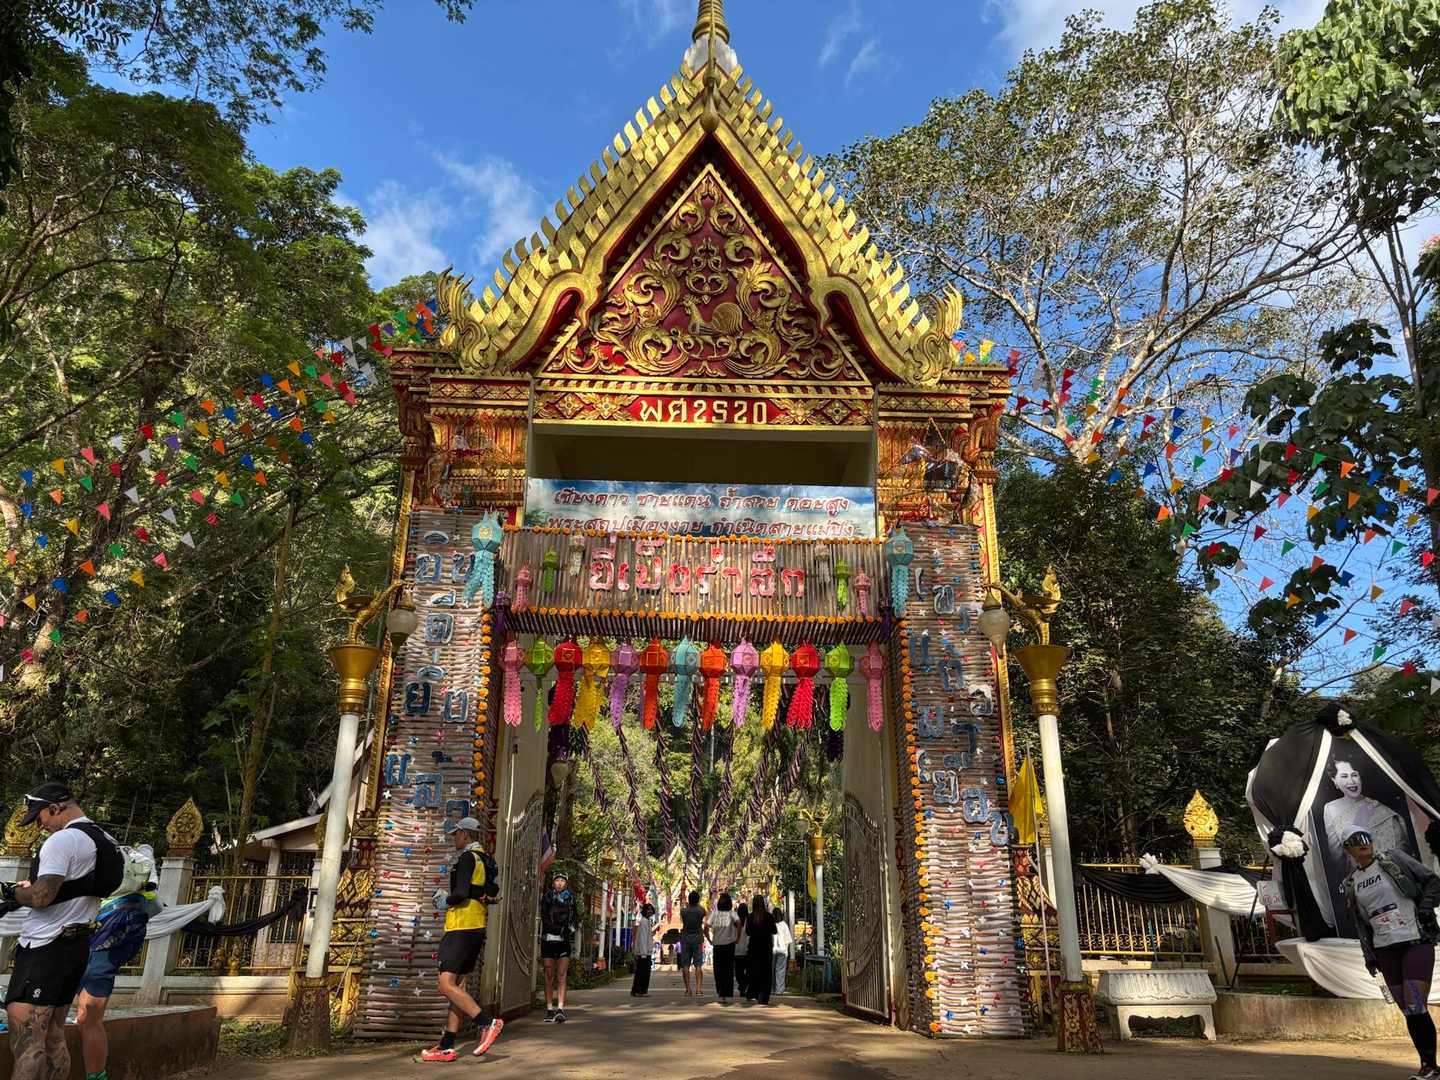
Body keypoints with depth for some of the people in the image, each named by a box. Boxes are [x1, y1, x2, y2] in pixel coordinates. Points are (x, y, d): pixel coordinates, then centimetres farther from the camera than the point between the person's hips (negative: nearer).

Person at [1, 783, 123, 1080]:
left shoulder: (63, 839, -15)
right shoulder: (105, 841, 15)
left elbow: (41, 898, -23)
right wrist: (29, 888, 17)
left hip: (46, 947, -10)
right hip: (77, 944, 10)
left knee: (26, 1044, -12)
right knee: (54, 1039, 14)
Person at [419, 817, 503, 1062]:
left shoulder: (468, 857, -11)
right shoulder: (487, 860, 18)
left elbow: (461, 893, -22)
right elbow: (491, 894, 21)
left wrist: (444, 901, -3)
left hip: (461, 927, -10)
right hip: (477, 929, 10)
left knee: (446, 985, -11)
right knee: (458, 986, 10)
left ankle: (488, 1023, -19)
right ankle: (446, 1047, 12)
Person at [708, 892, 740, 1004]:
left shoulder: (714, 913, 1)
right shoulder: (732, 913, -4)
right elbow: (738, 923, -22)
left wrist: (709, 940, 3)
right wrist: (738, 938, -12)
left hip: (716, 945, 1)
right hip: (729, 944, -1)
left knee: (718, 970, 14)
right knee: (728, 970, 6)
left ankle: (719, 992, 16)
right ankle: (725, 995, 2)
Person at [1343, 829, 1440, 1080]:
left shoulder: (1392, 859, 0)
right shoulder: (1351, 883, 12)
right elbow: (1360, 922, 16)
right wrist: (1368, 954, 9)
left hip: (1416, 941, -4)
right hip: (1384, 950, 4)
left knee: (1416, 1007, -11)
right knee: (1408, 1011, 3)